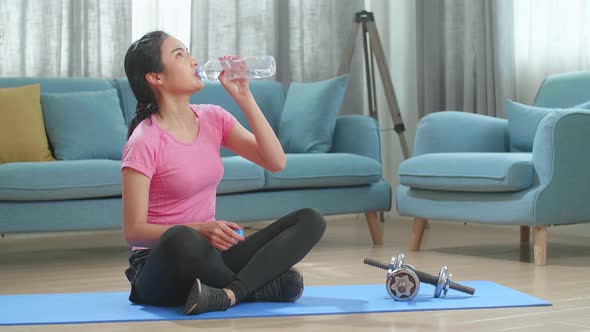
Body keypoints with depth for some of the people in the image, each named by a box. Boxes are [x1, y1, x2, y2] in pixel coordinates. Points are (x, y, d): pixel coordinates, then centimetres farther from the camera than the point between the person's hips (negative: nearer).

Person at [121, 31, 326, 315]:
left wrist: (244, 97, -7)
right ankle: (263, 287, -16)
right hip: (160, 269, -6)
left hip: (208, 256, 6)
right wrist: (200, 230, -30)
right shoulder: (144, 142, -14)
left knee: (311, 220, -9)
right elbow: (133, 231, -16)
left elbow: (276, 162, -2)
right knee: (182, 239, -42)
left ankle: (228, 293, -27)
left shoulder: (212, 118, 5)